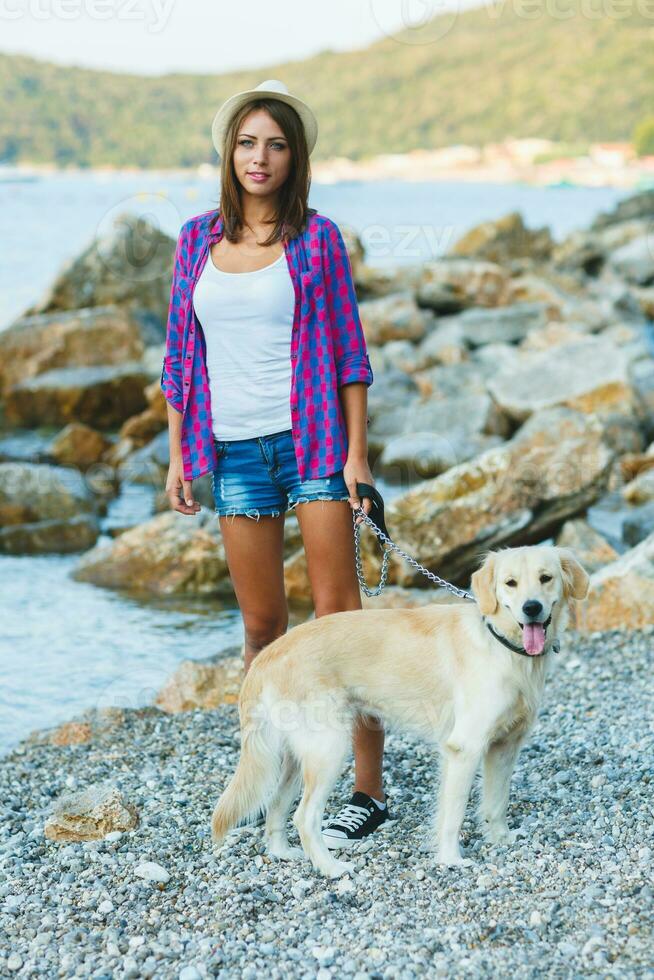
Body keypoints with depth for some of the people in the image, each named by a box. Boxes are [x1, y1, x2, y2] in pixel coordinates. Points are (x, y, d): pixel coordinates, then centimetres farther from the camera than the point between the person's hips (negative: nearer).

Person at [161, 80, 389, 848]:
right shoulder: (197, 238, 9)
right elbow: (181, 352, 11)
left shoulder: (316, 238, -1)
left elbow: (348, 350, -2)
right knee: (262, 624, 9)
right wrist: (177, 452, 6)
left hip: (310, 440, -3)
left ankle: (369, 790, 2)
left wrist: (357, 454, -8)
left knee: (338, 613, -5)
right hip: (235, 451, 3)